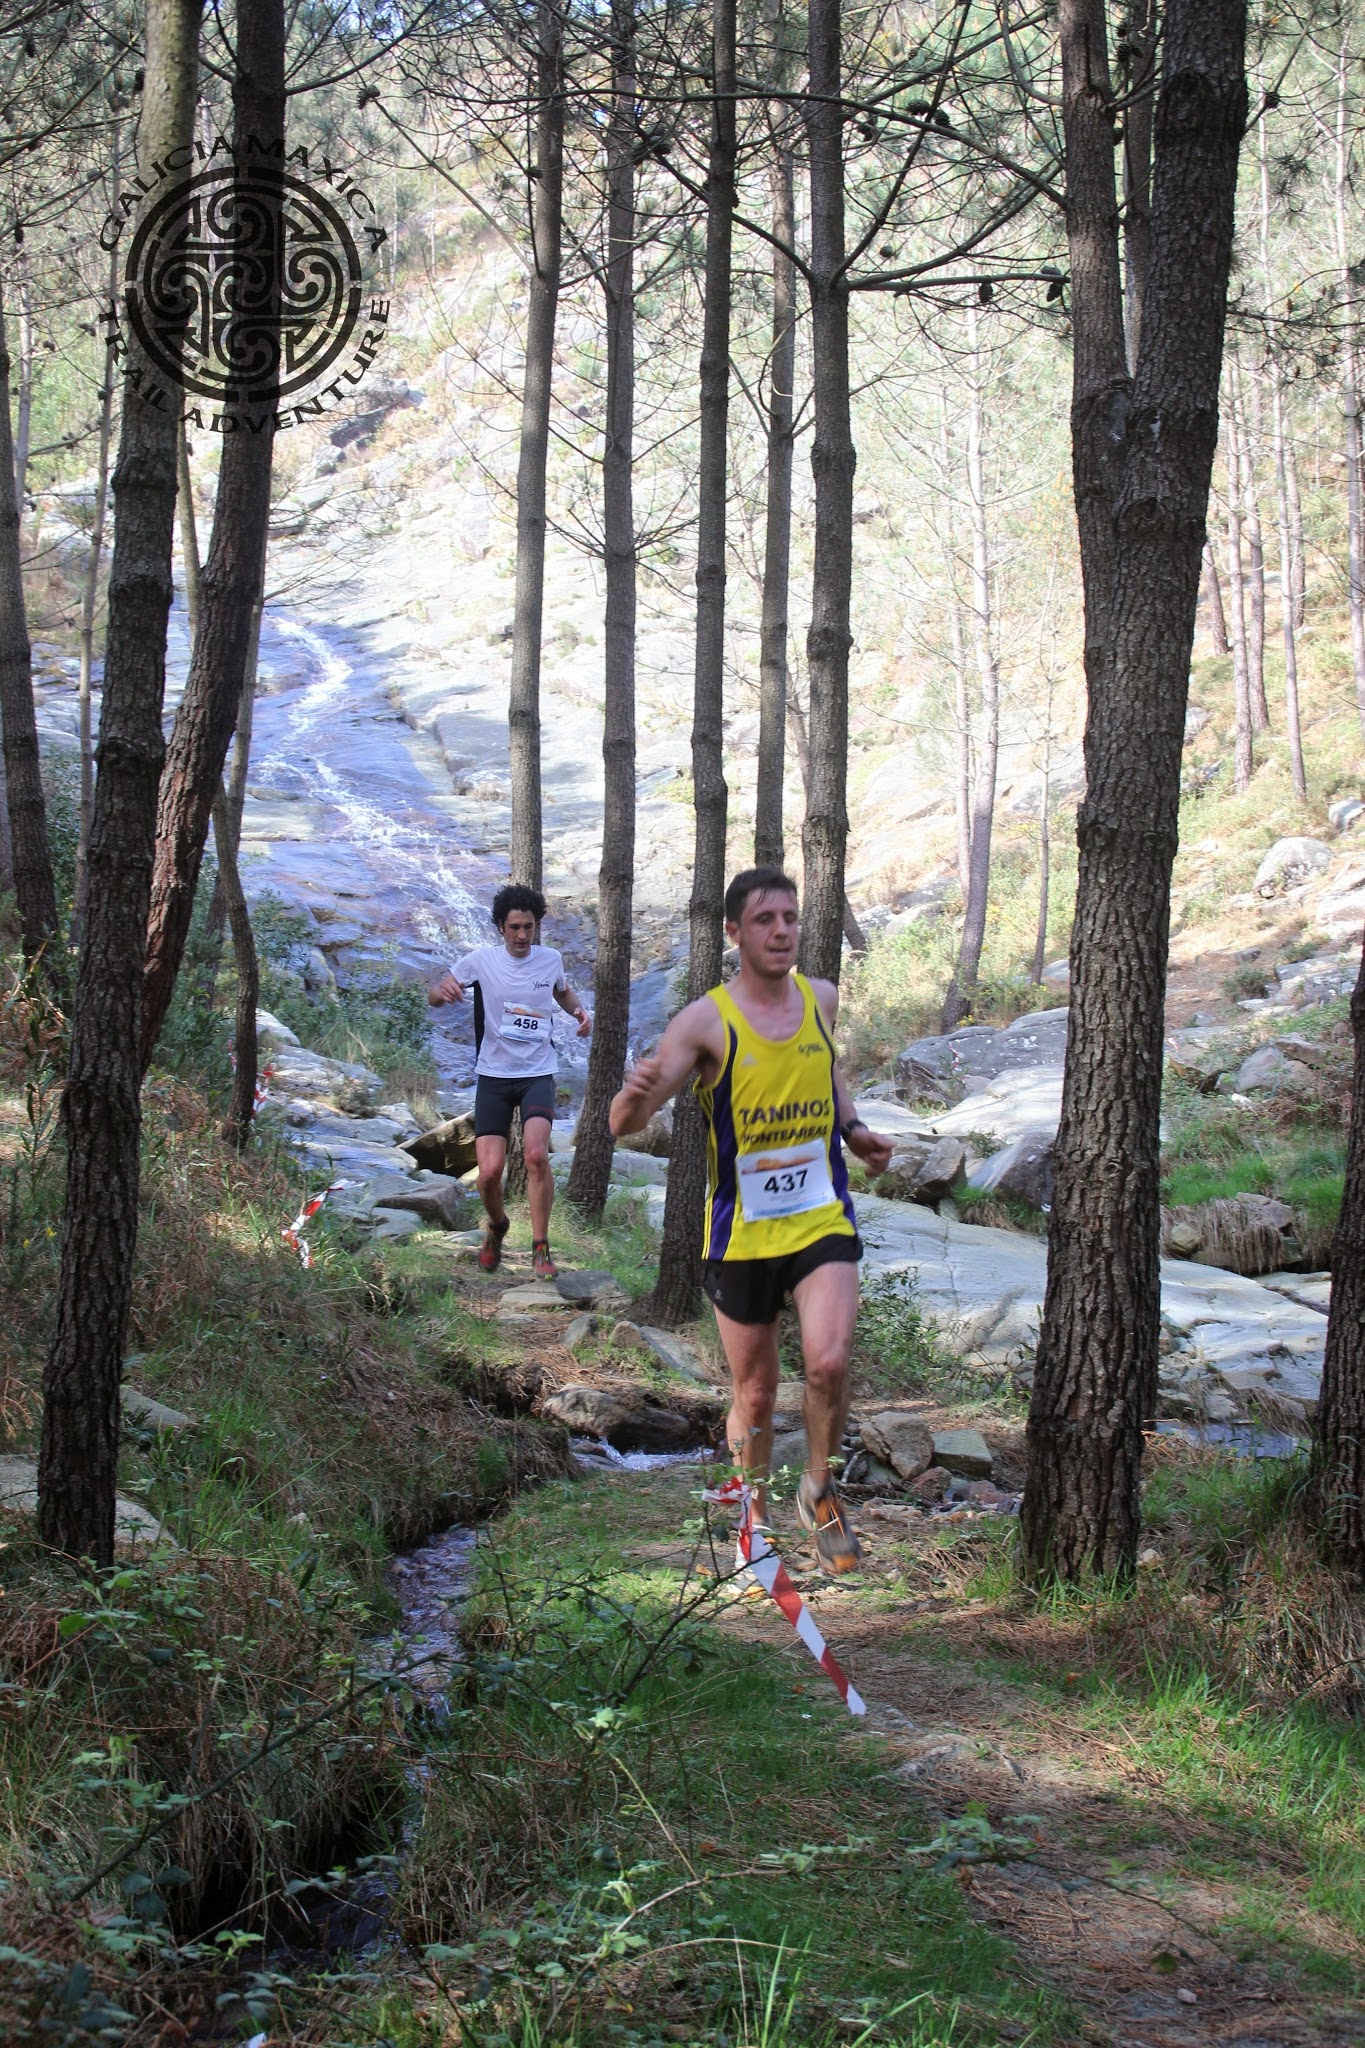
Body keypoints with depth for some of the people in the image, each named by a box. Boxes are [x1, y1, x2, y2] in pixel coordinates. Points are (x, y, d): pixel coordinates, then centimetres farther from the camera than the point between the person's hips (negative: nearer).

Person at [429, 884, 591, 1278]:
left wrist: (578, 1010, 3)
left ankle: (541, 1249, -10)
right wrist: (442, 989, -24)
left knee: (536, 1154, -23)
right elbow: (433, 994, 1)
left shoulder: (551, 960, 3)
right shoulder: (481, 960, -3)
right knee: (490, 1171, -8)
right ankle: (497, 1226, 27)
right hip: (493, 1076, 0)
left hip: (538, 1074, 0)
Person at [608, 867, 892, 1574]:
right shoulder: (707, 1020, -13)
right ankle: (753, 1512, 36)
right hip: (742, 1231, -2)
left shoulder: (821, 999, 1)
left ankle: (819, 1489, 8)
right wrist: (633, 1097, -41)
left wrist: (853, 1127, 8)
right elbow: (625, 1126, -17)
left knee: (828, 1363, -19)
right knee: (755, 1393, 9)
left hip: (823, 1218, 2)